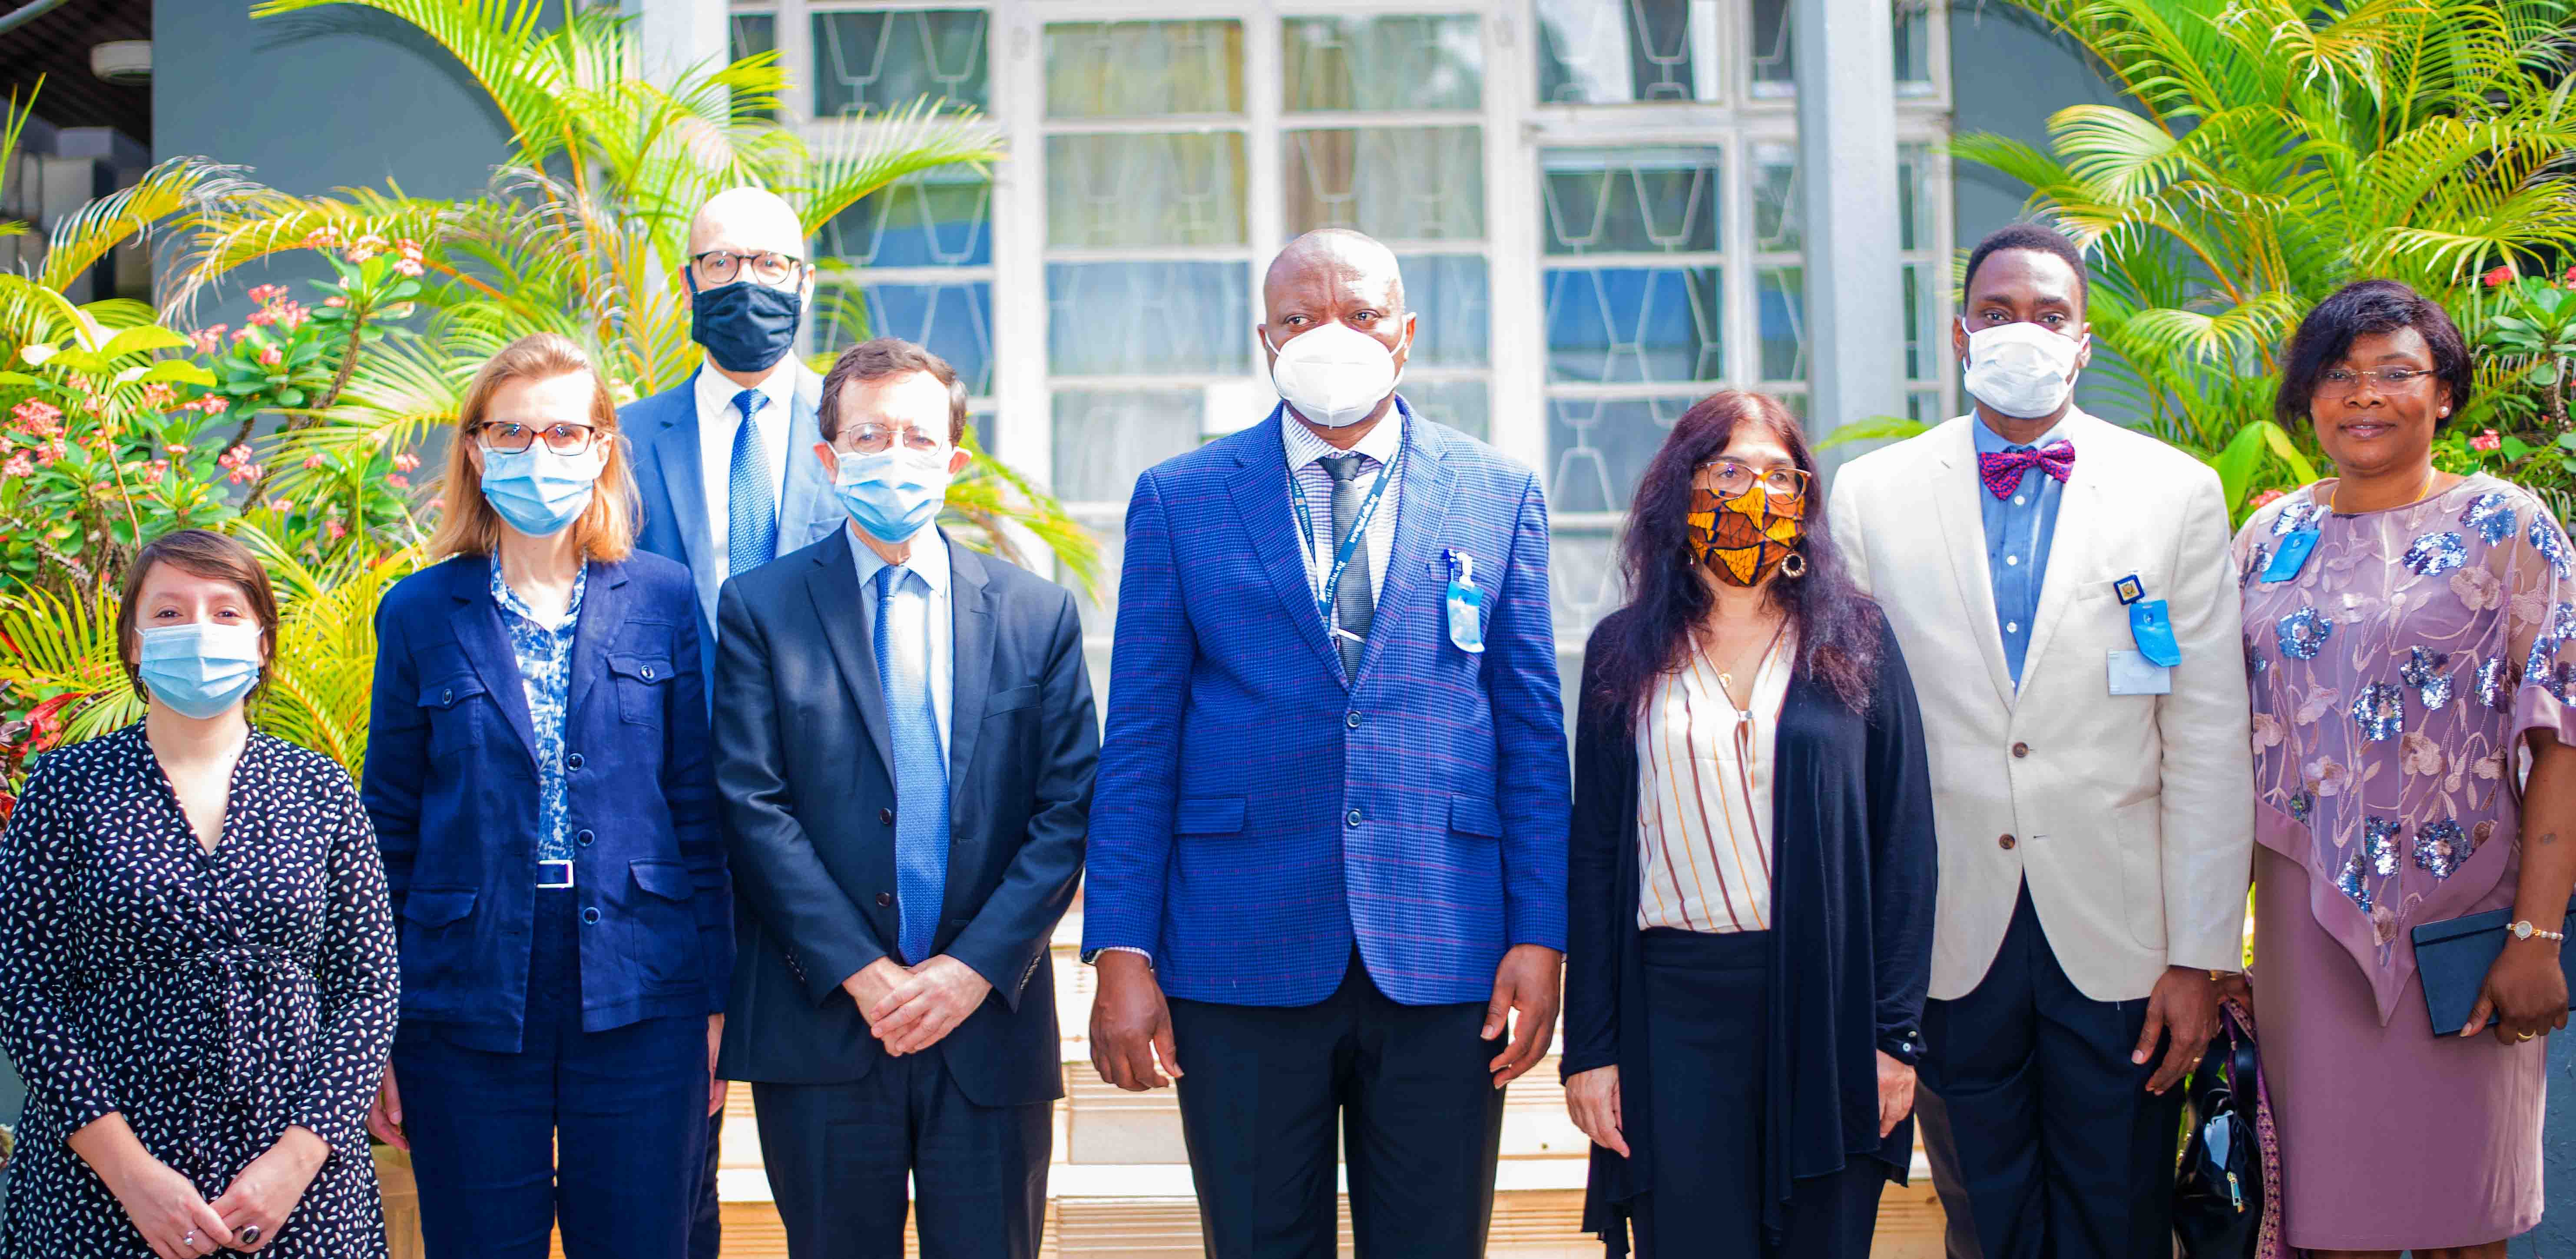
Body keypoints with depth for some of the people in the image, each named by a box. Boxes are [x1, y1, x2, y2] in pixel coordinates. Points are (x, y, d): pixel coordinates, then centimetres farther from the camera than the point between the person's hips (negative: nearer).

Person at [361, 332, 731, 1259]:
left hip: (638, 1000, 0)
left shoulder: (662, 599, 5)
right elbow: (387, 830, 6)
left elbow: (698, 809, 6)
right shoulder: (420, 614, 4)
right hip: (467, 1001, 0)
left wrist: (714, 1004, 3)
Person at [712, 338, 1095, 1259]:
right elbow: (753, 807, -4)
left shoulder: (1038, 614, 7)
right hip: (822, 1028, -1)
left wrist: (974, 969, -9)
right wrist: (863, 973, -11)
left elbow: (1067, 809, 2)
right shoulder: (762, 610, 3)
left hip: (990, 1023, 1)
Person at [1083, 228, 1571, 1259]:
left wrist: (1540, 938, -1)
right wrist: (1122, 953, -4)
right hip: (1243, 963, 0)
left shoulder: (1501, 497, 8)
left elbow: (1533, 731, 7)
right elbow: (1139, 740, 3)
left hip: (1442, 960, 1)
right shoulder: (1178, 499, 6)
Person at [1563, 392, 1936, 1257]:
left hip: (1826, 1002, 0)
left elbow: (1904, 838, 3)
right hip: (1674, 1003, 0)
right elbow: (1594, 852, 6)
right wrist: (1590, 1047, 0)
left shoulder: (1853, 639, 6)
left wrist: (1897, 1030, -4)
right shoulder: (1624, 651, 8)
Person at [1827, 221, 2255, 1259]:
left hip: (2119, 939, 0)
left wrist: (2200, 956, -4)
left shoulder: (2177, 492, 3)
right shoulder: (1872, 495, 4)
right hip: (1949, 939, 0)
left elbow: (2209, 744, 0)